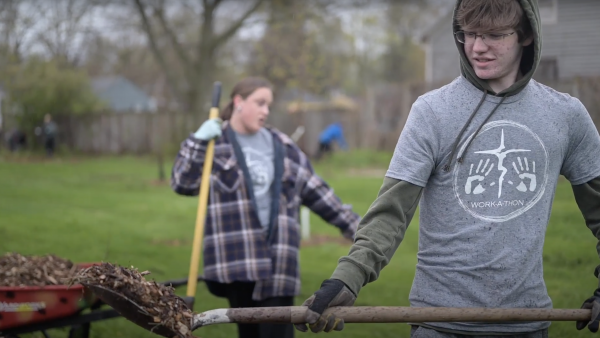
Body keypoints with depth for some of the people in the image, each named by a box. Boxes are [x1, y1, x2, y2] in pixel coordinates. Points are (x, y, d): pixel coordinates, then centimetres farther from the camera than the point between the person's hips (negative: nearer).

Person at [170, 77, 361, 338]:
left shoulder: (282, 147, 13)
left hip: (277, 260, 2)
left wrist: (354, 226, 15)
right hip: (236, 259, -2)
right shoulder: (214, 143, 3)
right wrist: (198, 141, -18)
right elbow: (183, 184, -8)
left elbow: (316, 192, 17)